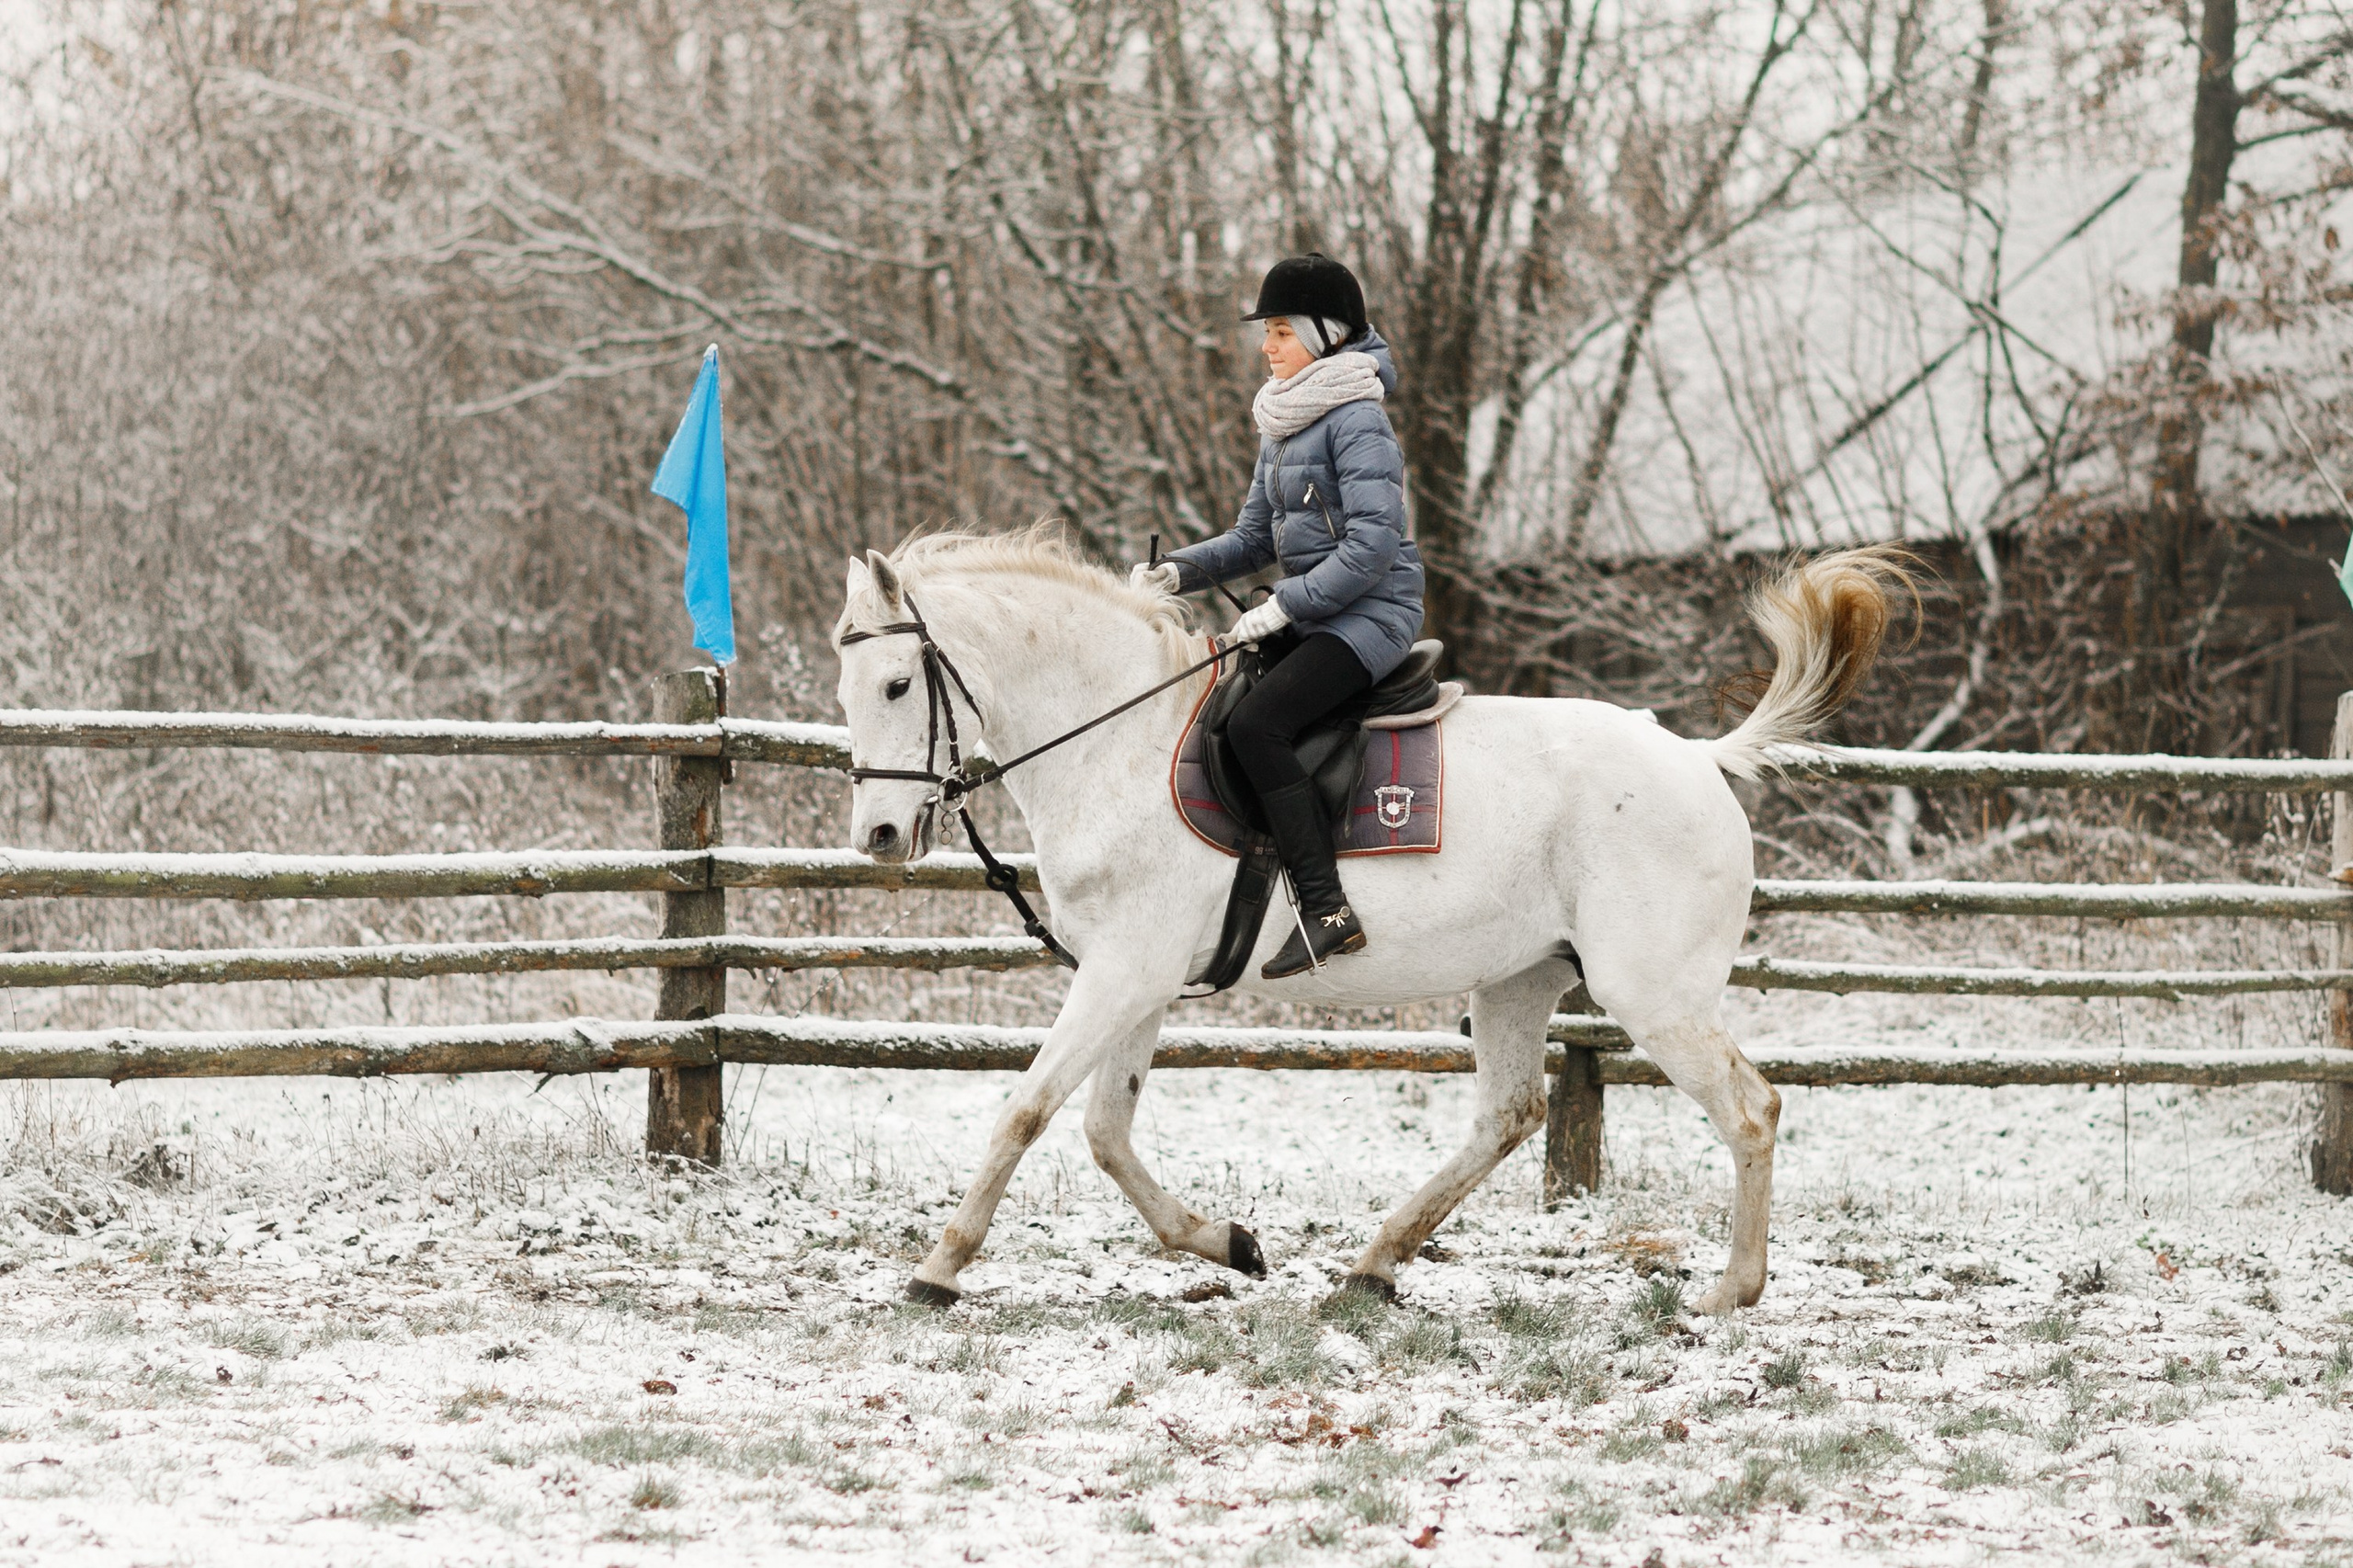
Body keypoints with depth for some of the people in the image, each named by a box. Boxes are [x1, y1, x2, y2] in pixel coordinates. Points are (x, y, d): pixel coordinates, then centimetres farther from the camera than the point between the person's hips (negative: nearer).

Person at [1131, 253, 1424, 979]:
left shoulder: (1356, 420, -14)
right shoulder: (1282, 423, 16)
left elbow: (1372, 545, -21)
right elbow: (1256, 537, 19)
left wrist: (1284, 605, -22)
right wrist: (1179, 569, 2)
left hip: (1372, 613, -10)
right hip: (1310, 614, 10)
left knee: (1254, 723, -27)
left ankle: (1328, 911, -29)